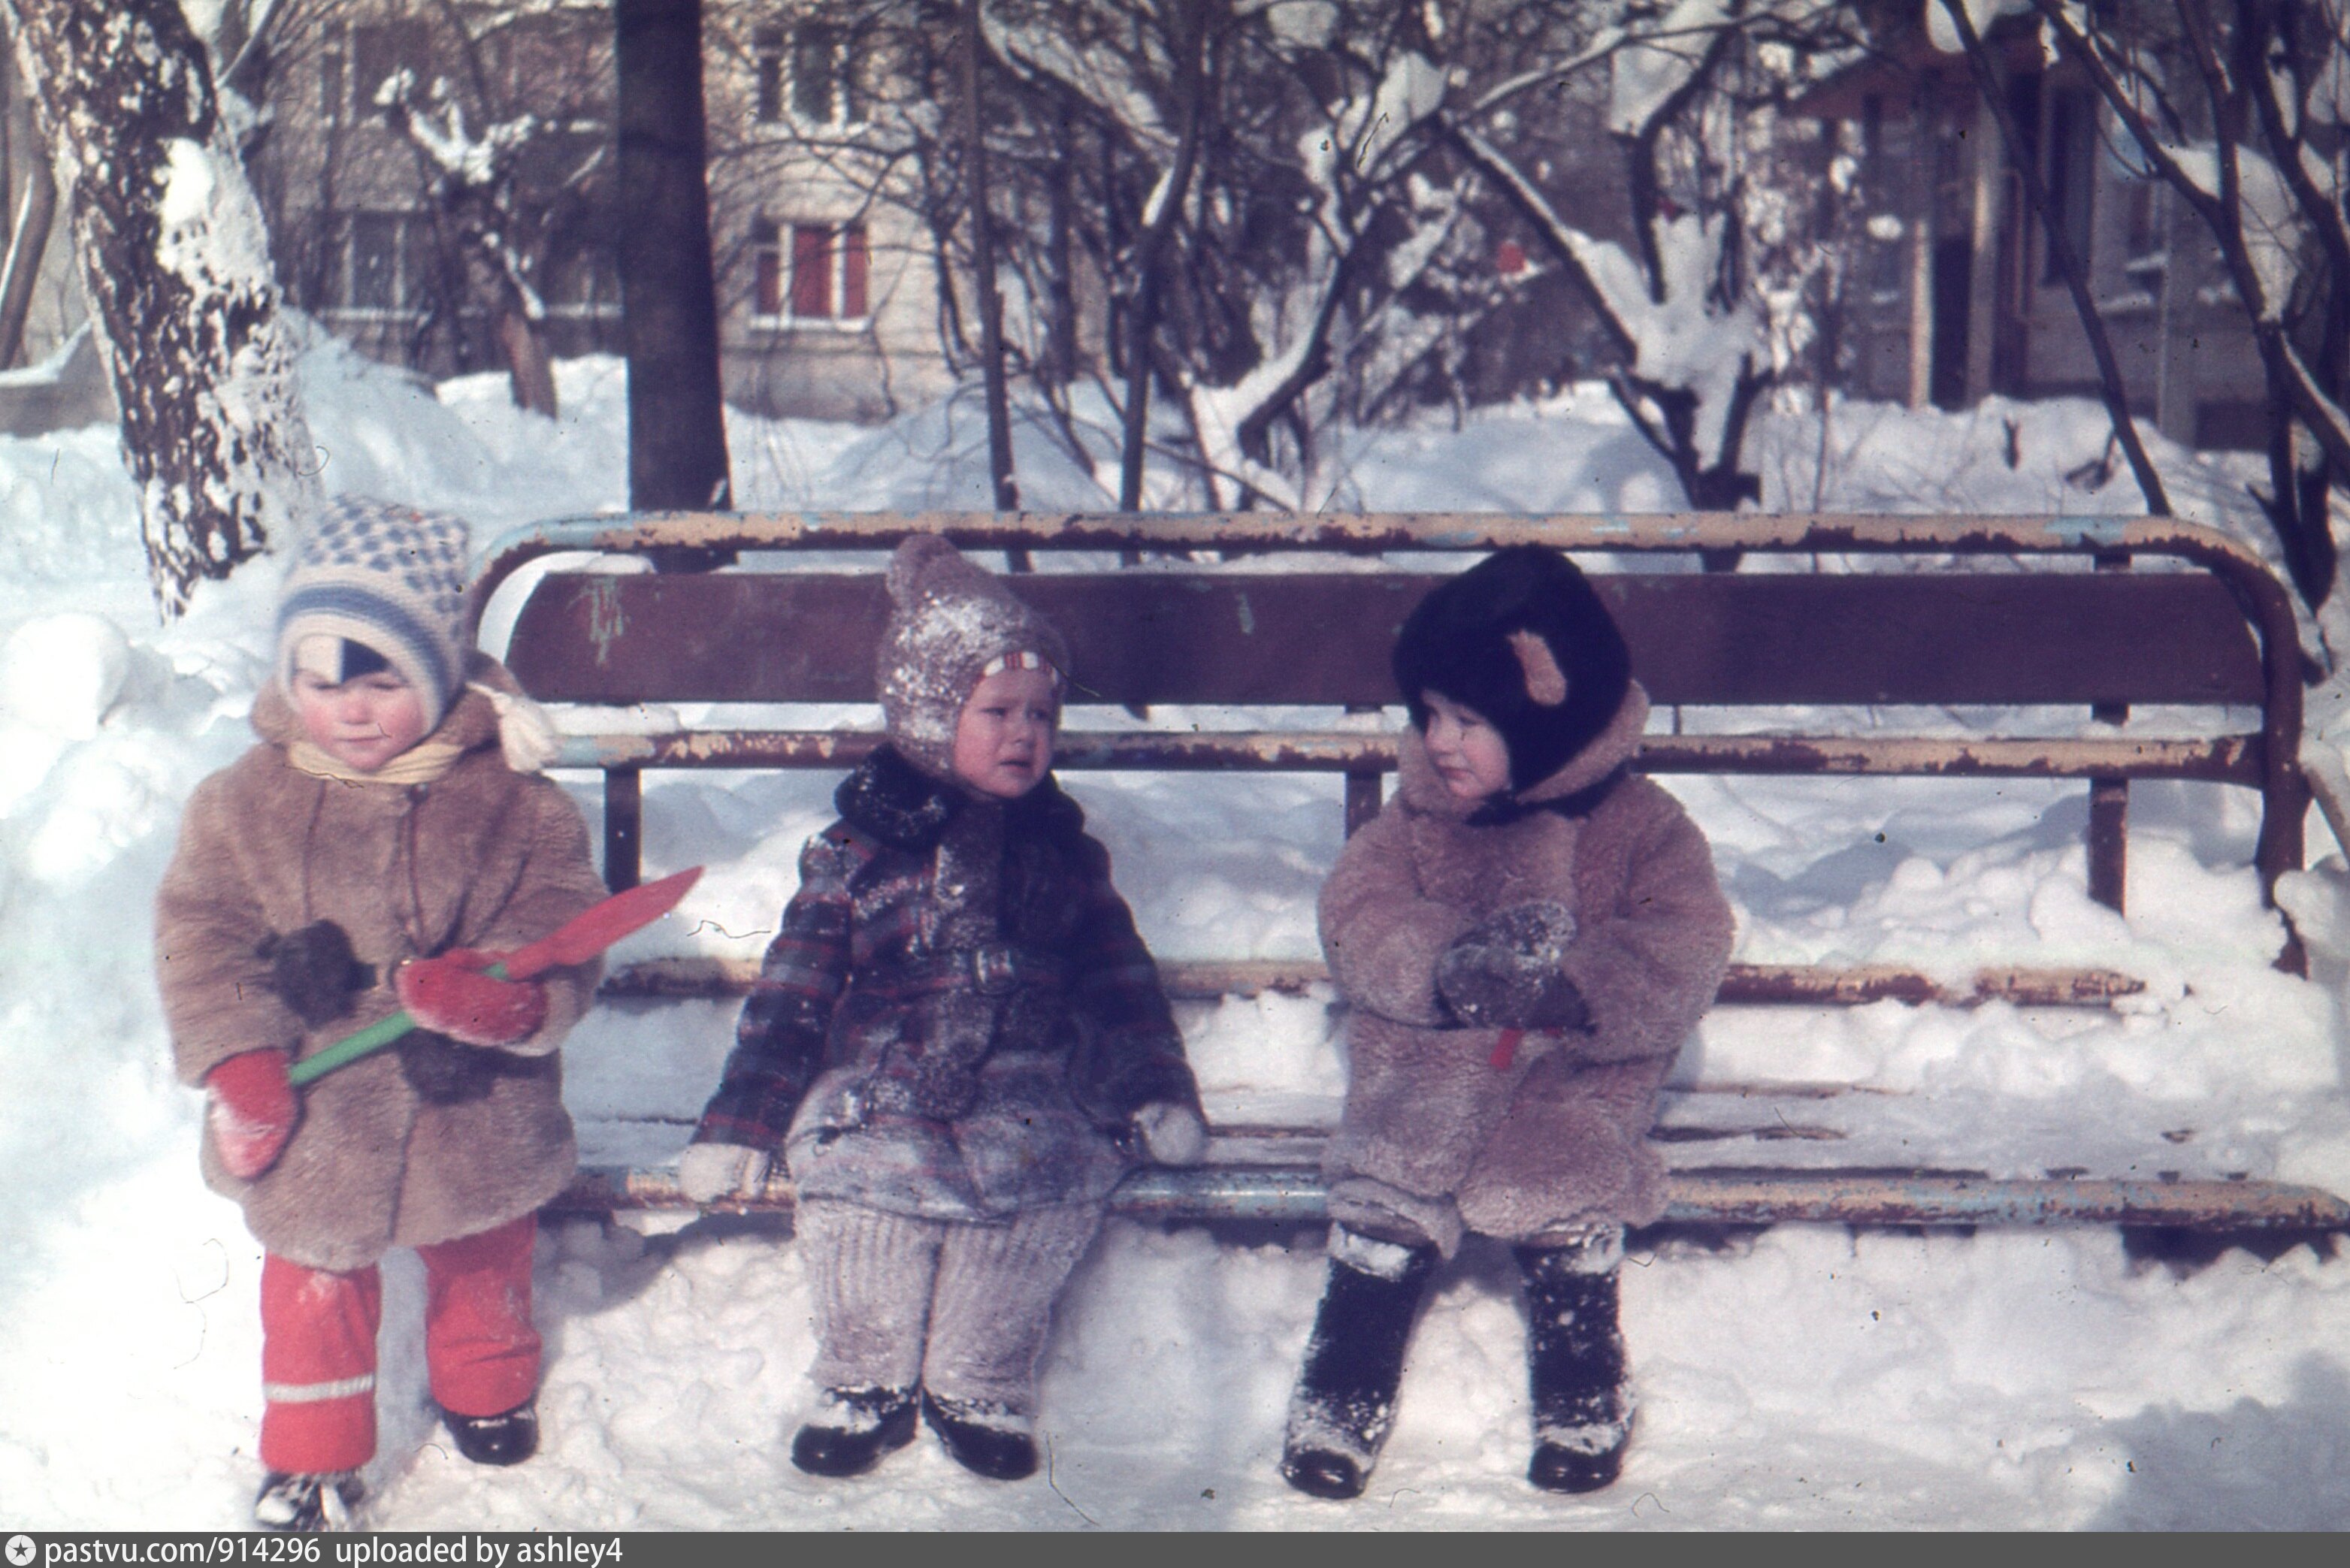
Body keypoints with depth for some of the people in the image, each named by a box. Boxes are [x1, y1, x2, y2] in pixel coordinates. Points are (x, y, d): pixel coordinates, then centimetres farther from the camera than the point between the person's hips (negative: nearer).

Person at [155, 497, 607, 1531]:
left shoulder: (512, 803, -13)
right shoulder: (243, 804, -9)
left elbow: (566, 931, -12)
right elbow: (199, 936, -5)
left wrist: (511, 998, -32)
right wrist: (237, 1062, -16)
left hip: (472, 1109, 0)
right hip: (312, 1119, 0)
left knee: (481, 1260, 24)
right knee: (316, 1285, 16)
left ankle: (485, 1385, 53)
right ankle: (312, 1451, 37)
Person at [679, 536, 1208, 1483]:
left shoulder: (1062, 855, 15)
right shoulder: (859, 853, 5)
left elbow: (1119, 981, 19)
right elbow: (791, 996, 5)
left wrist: (1159, 1094, 5)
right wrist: (737, 1125, -1)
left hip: (1026, 1094, 2)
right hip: (880, 1089, -1)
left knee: (1048, 1174, -29)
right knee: (855, 1174, -30)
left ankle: (976, 1386, -8)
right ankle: (867, 1382, -6)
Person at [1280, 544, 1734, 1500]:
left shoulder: (1638, 829, -1)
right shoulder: (1418, 816, 7)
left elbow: (1684, 954, -10)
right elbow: (1358, 914, -4)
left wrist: (1574, 990, -26)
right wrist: (1444, 963, -23)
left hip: (1572, 1077, -2)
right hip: (1424, 1064, 2)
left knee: (1564, 1179, -22)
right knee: (1388, 1186, -17)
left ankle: (1582, 1383, 2)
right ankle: (1346, 1384, -1)